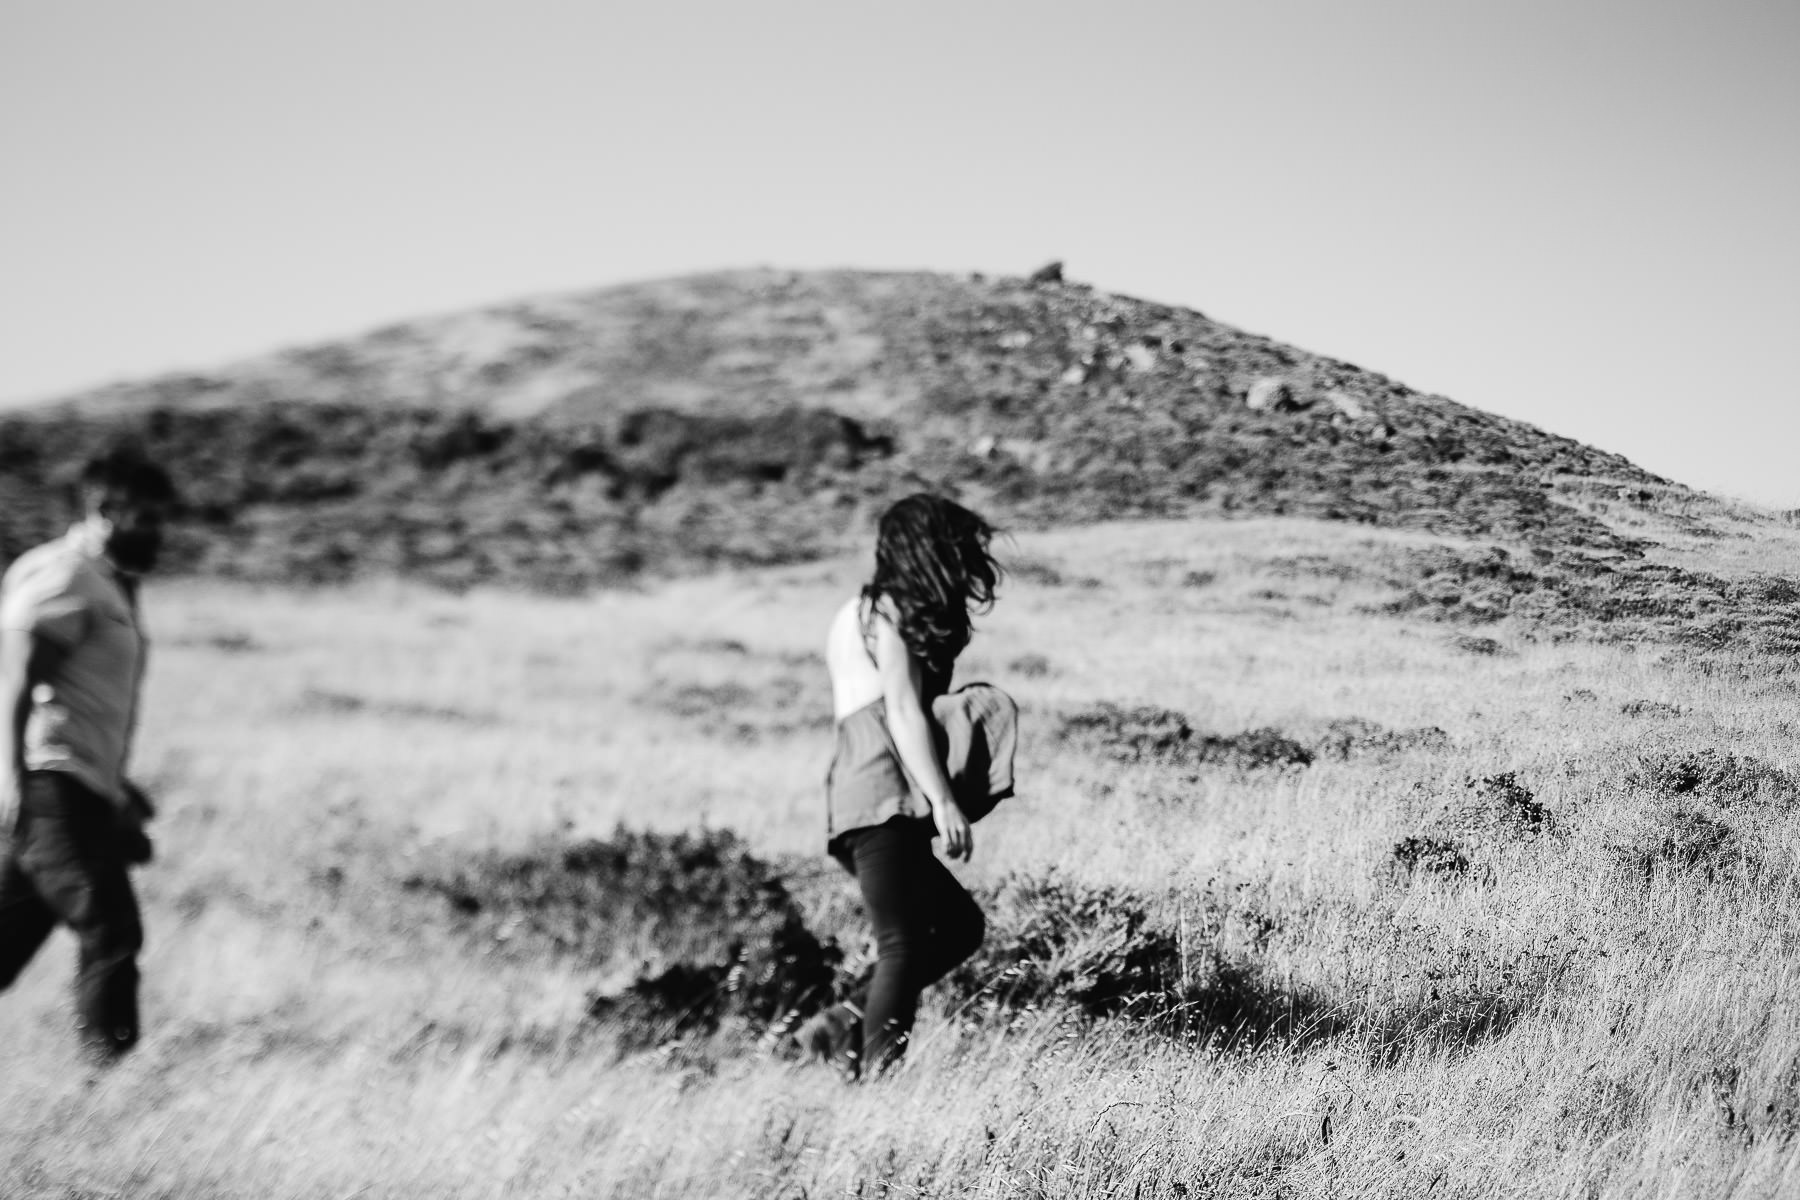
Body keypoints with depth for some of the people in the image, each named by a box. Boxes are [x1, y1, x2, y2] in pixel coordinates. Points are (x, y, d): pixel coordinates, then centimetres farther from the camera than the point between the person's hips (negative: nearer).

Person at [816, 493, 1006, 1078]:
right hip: (885, 804, -10)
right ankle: (875, 1066, -20)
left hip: (854, 807, 10)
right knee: (904, 942, -14)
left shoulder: (859, 613, 25)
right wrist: (942, 800, -18)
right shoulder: (893, 614, -4)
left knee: (959, 923, 11)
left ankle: (864, 1024, 2)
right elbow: (902, 713, -13)